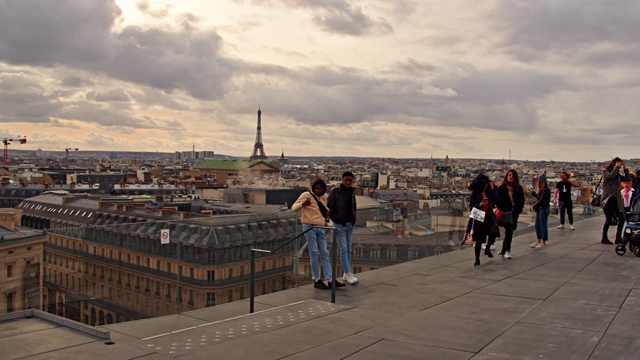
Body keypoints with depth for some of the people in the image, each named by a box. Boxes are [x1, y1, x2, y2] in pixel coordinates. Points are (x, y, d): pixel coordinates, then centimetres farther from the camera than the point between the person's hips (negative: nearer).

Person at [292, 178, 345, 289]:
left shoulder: (324, 197, 14)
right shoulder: (306, 195, -5)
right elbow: (293, 208, -9)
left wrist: (327, 212, 11)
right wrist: (302, 204, -29)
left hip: (320, 228, 6)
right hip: (309, 227, -6)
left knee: (324, 253, 5)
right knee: (314, 253, -4)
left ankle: (330, 280, 6)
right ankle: (317, 280, 4)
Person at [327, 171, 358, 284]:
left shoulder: (352, 192, 9)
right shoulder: (335, 192, -8)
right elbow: (329, 208, -8)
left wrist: (353, 219, 8)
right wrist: (337, 220, -10)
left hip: (350, 224, 6)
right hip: (339, 224, -6)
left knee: (349, 249, 7)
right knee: (343, 249, -8)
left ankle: (346, 274, 13)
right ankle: (348, 274, -7)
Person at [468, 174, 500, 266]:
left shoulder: (489, 192, 6)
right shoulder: (474, 194, -3)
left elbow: (498, 201, -5)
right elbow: (471, 207, -4)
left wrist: (493, 189, -7)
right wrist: (479, 205, -21)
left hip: (489, 217, 2)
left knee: (494, 231, -26)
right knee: (479, 240, 2)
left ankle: (488, 249, 1)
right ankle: (477, 260, 19)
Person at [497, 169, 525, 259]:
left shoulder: (519, 188, 5)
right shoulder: (502, 188, -3)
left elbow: (522, 200, 11)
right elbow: (498, 200, -2)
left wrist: (519, 209, 0)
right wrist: (501, 210, -8)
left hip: (514, 213, 3)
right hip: (505, 213, -3)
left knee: (509, 231, 8)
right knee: (509, 231, -11)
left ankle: (503, 251, 19)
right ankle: (507, 251, -2)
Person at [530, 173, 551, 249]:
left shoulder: (546, 190, -18)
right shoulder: (541, 189, 11)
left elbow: (541, 200, -20)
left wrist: (534, 206, -12)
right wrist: (533, 193, 1)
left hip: (544, 209, -9)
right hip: (539, 209, 9)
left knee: (543, 226, 0)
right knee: (537, 226, 14)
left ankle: (543, 242, 9)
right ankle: (538, 241, 25)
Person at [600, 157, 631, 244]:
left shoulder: (618, 174, 18)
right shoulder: (605, 171, 2)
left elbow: (628, 179, 8)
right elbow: (611, 176, -19)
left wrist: (625, 169, 2)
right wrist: (617, 167, -11)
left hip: (617, 199, 6)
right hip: (608, 198, -6)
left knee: (622, 218, -2)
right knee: (609, 219, -7)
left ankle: (618, 238, 9)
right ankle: (604, 238, 6)